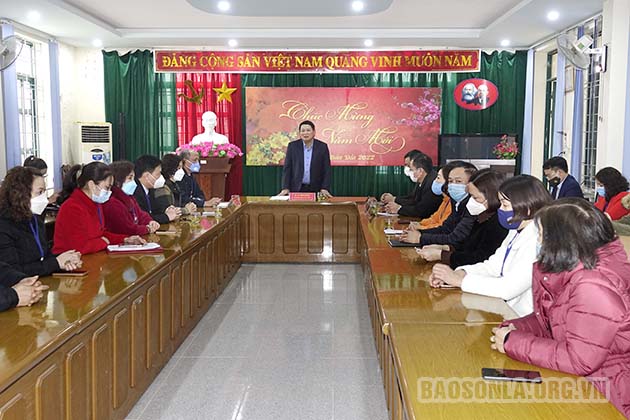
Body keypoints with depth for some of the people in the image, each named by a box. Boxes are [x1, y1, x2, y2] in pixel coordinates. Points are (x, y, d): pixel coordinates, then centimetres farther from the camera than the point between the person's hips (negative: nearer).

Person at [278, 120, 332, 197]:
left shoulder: (322, 146, 1)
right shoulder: (292, 146, 2)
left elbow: (326, 169, 0)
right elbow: (287, 168, 1)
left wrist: (325, 188, -9)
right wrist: (285, 188, -8)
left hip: (316, 189, 0)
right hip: (296, 188, 0)